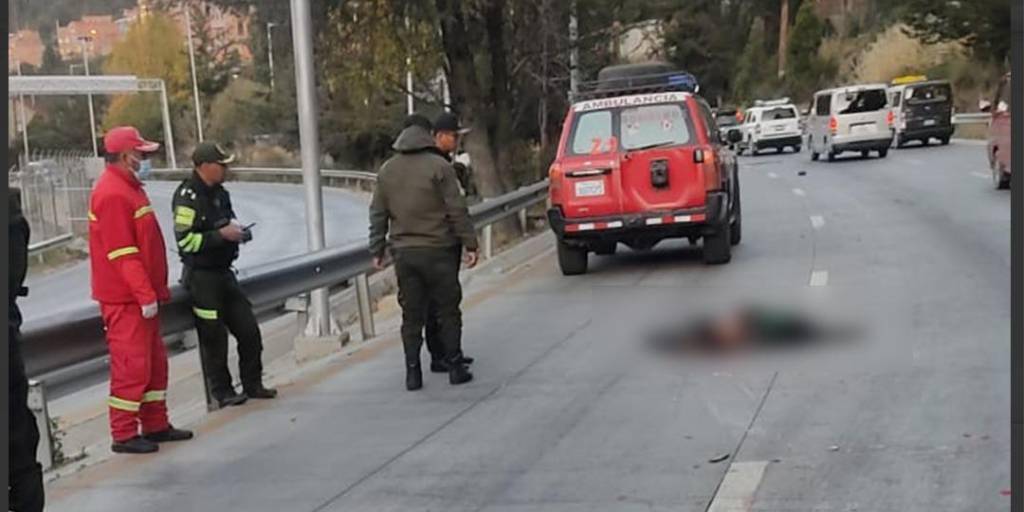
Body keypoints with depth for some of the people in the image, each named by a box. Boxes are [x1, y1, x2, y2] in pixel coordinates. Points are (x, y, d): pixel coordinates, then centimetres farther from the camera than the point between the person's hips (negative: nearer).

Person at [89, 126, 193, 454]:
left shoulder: (129, 188, 16)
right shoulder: (112, 194, -17)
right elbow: (122, 253, -22)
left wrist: (156, 291, 19)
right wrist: (145, 295, -21)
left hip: (142, 296, 10)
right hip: (126, 299, -10)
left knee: (154, 361, 14)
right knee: (132, 364, -6)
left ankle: (156, 425, 23)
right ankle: (124, 435, 1)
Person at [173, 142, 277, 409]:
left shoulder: (219, 193, 12)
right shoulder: (187, 197, -16)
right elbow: (185, 240, -22)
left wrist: (240, 232, 5)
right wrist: (221, 235, -22)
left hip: (223, 271, 9)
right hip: (201, 275, -9)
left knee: (248, 329, 10)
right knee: (213, 337, 0)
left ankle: (252, 384, 22)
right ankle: (222, 392, 11)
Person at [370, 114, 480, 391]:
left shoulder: (386, 170, 9)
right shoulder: (438, 166, -6)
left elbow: (378, 214, 10)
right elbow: (457, 210, -9)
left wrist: (377, 249, 17)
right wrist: (470, 244, -5)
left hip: (403, 253, 4)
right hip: (437, 251, -4)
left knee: (411, 314, 8)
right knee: (448, 310, 7)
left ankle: (413, 372, 7)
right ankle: (455, 366, 10)